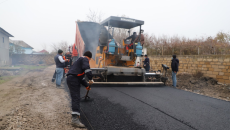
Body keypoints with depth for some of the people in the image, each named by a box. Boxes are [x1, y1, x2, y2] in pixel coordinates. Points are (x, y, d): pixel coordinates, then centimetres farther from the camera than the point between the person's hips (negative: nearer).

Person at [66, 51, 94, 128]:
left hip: (71, 79, 10)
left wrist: (86, 85, 28)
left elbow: (81, 76, 30)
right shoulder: (85, 59, 1)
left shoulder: (80, 60, 31)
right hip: (73, 79, -10)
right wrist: (90, 79, -14)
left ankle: (75, 114, 38)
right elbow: (87, 69, -21)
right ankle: (75, 119, -20)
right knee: (76, 98, -15)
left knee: (75, 97, 22)